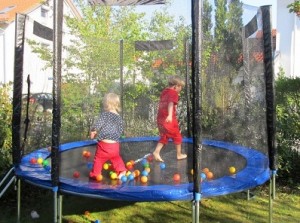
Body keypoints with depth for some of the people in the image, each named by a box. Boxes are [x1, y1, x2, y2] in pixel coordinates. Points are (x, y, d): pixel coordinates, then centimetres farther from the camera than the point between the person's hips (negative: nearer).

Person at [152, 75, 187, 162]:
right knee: (177, 136, 12)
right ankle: (179, 154, 22)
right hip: (169, 119, -7)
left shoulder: (164, 91, 16)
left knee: (164, 137, 17)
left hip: (160, 118, 7)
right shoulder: (174, 93, -9)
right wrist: (170, 115, -40)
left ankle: (156, 152, 1)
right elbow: (171, 103, -26)